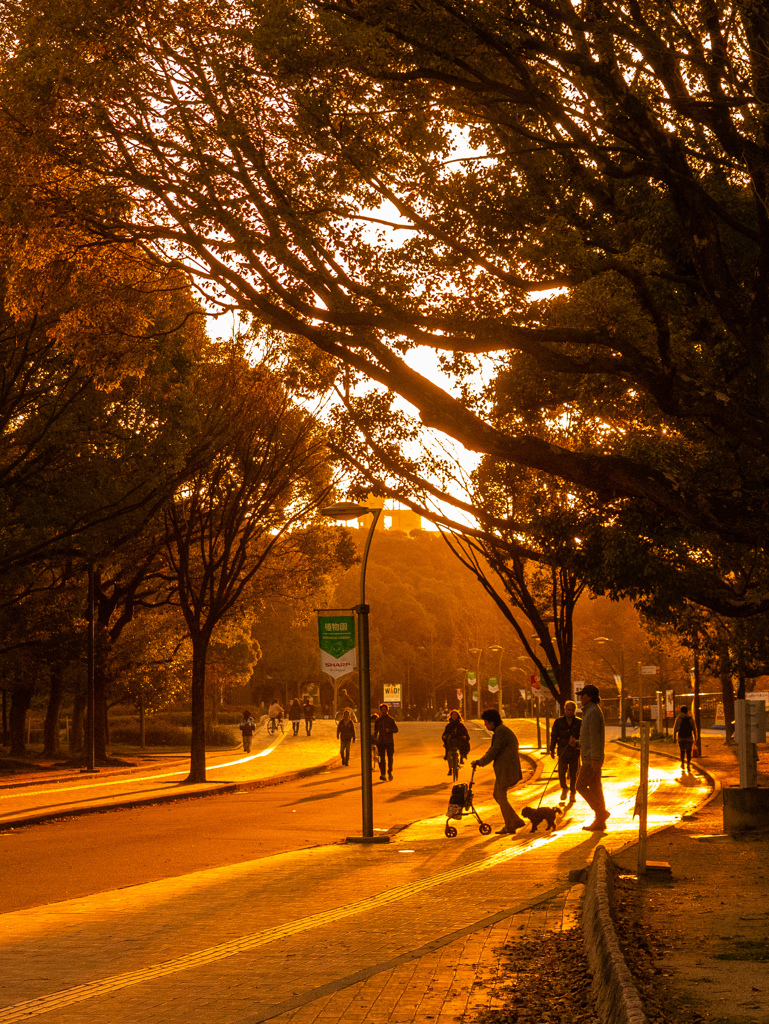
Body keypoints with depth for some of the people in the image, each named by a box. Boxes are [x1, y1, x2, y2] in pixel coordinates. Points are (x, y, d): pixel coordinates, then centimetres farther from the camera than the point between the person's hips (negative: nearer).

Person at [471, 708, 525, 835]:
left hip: (505, 770, -10)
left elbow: (494, 751, -18)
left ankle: (510, 826, 7)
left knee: (501, 797, -2)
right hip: (502, 770, 10)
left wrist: (480, 762, -6)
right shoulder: (499, 731, 17)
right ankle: (516, 821, 16)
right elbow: (492, 750, 23)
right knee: (497, 795, 14)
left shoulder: (501, 732, -16)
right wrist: (479, 761, 15)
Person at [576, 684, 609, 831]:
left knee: (581, 785, -8)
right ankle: (600, 822, 9)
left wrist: (594, 759, -23)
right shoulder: (590, 711, 17)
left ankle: (601, 812, -7)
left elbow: (595, 736, -20)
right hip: (591, 758, 10)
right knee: (595, 788, 8)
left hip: (591, 758, -10)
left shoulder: (593, 712, -15)